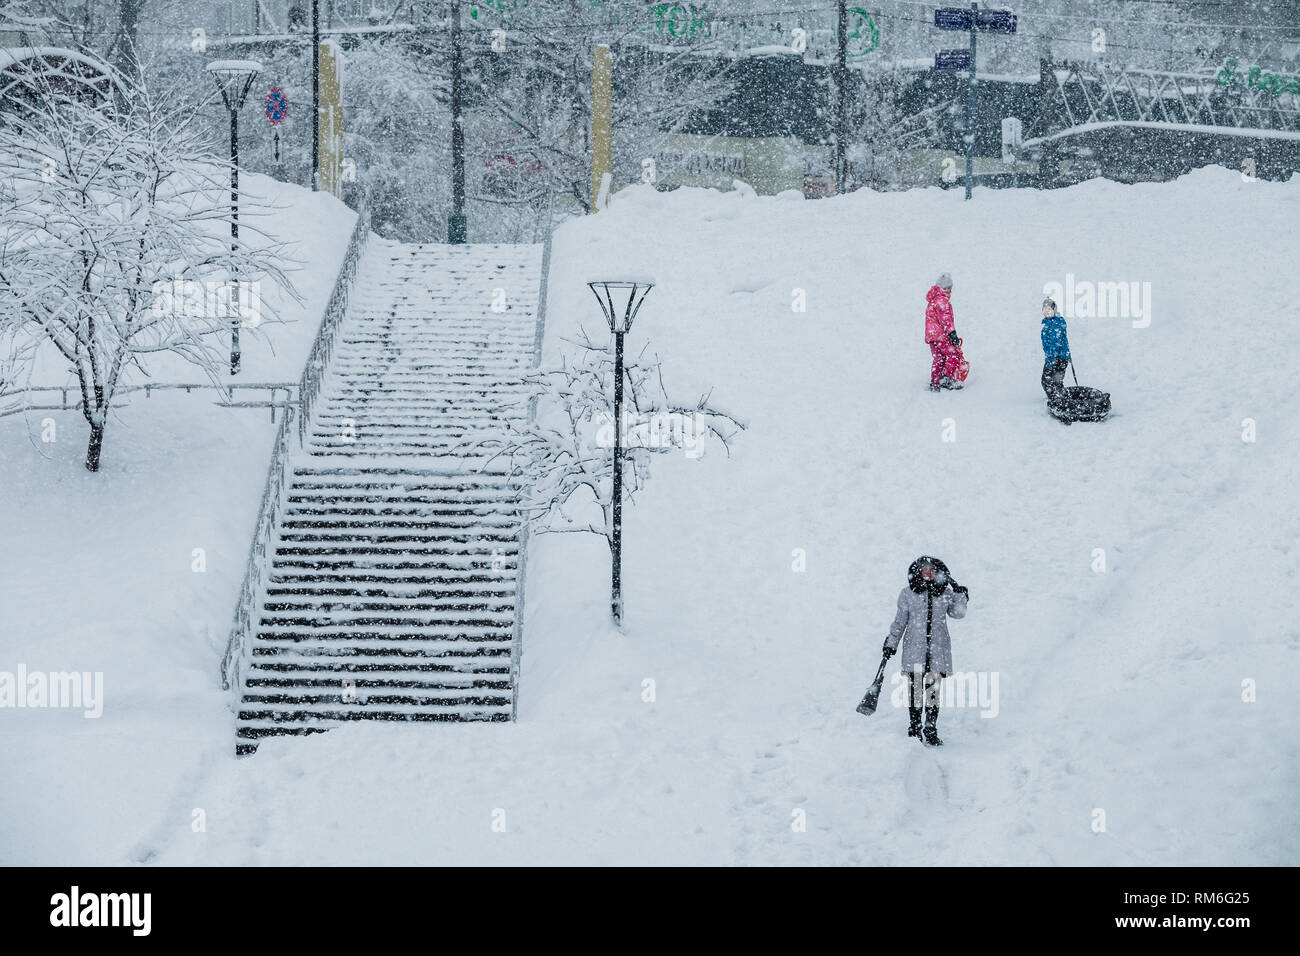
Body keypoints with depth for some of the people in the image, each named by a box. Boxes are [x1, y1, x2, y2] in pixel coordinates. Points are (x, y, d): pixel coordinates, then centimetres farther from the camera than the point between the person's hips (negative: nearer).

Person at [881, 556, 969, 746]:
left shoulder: (945, 592, 7)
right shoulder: (908, 593, 4)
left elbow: (958, 613, 9)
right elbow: (900, 621, 8)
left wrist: (961, 595, 0)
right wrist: (891, 643, 7)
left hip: (938, 647, 0)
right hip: (914, 647, 0)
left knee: (933, 688, -2)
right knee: (915, 687, 2)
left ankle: (930, 730, 3)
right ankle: (914, 727, 13)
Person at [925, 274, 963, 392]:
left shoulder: (932, 299, 21)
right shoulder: (941, 300, -11)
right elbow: (944, 317, -20)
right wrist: (952, 332, -24)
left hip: (931, 335, 10)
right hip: (940, 335, -10)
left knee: (938, 358, 12)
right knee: (953, 354, -7)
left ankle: (934, 383, 11)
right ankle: (947, 378, -15)